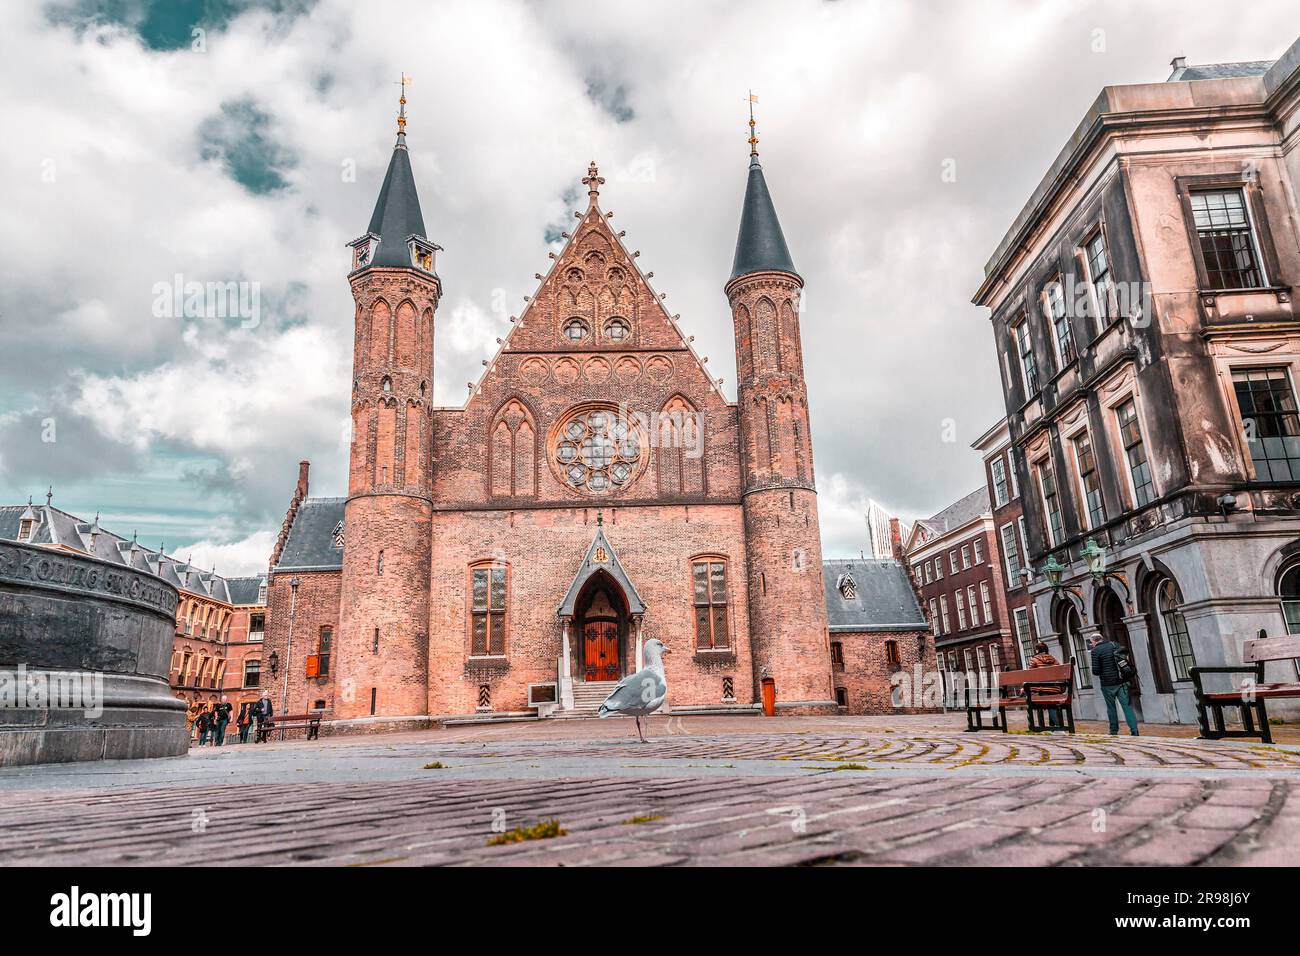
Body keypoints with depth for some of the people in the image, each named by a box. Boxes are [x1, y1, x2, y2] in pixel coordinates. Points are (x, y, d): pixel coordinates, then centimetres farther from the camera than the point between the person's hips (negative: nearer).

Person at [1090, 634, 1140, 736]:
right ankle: (1134, 730, -6)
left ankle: (1114, 731, 15)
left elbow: (1095, 671, -11)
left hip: (1108, 684, -3)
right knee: (1127, 706, 2)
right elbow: (1126, 658, 12)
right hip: (1122, 681, 3)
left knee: (1111, 708, 9)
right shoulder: (1114, 644, 6)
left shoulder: (1096, 651, -9)